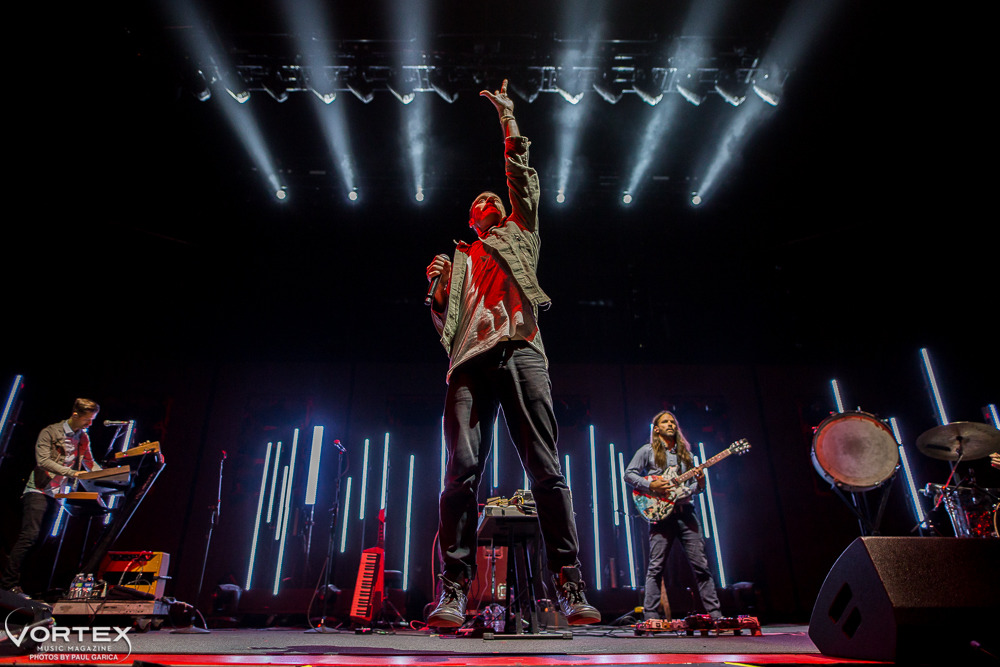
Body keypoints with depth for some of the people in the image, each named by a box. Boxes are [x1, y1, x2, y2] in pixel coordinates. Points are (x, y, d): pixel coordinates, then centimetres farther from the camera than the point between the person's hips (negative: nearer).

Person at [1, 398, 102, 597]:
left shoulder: (83, 438, 12)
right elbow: (43, 461, -17)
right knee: (30, 535, -14)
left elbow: (90, 462, 19)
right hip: (38, 491, -6)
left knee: (41, 539, 2)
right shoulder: (50, 432, -7)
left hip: (56, 495, 6)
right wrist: (72, 473, -26)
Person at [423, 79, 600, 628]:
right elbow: (443, 323, 25)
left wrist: (510, 124, 23)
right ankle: (454, 591, -11)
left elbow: (524, 182, 22)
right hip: (471, 361, 1)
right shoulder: (459, 260, 32)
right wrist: (437, 288, 7)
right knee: (462, 471, -13)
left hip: (520, 352, -1)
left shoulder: (518, 237, 31)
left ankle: (569, 586, -8)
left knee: (547, 471, -10)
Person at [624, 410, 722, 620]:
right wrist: (651, 486, -11)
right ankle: (650, 617, 0)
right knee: (656, 567, -4)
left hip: (685, 511, 4)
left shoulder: (685, 453, 21)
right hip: (661, 512, -4)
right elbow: (629, 474, 2)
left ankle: (714, 613, 8)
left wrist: (699, 485, 0)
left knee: (701, 565, 2)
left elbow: (692, 485, 23)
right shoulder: (647, 451, 8)